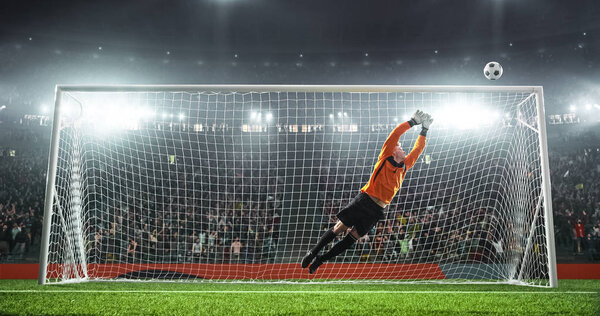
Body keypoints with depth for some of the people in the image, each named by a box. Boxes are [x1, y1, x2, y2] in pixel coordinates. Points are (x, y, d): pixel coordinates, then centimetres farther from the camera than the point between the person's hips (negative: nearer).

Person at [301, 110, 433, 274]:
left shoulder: (405, 166, 16)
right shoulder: (385, 157, 2)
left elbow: (417, 149, 23)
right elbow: (395, 133, -4)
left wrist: (424, 130, 22)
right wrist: (413, 121, 1)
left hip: (377, 210, 5)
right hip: (363, 200, -5)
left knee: (353, 237, 3)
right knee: (338, 229, -4)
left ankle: (320, 260, 15)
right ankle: (313, 252, 15)